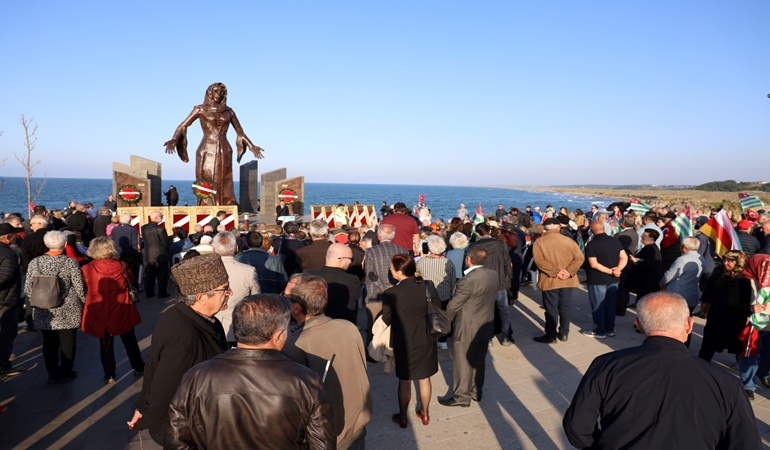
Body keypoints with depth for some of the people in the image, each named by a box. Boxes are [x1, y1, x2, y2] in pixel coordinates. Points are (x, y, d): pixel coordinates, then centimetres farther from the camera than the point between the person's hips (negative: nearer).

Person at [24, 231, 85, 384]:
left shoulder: (35, 262, -4)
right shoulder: (70, 263, -14)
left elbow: (28, 289, 0)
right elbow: (80, 288, -12)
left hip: (44, 312, 3)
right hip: (68, 312, -3)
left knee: (49, 343, 15)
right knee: (67, 342, 10)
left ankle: (52, 374, 24)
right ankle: (65, 373, 20)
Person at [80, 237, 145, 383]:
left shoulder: (87, 269, -11)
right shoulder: (121, 266, -11)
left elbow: (84, 289, 3)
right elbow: (131, 281, 7)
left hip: (99, 313, 0)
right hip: (122, 311, 0)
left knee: (105, 345, 15)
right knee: (130, 341, 18)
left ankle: (109, 375, 21)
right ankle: (139, 368, 27)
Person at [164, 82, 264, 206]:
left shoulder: (228, 111, 13)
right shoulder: (201, 109, 6)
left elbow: (240, 133, 19)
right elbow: (183, 126, 1)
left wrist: (252, 146, 9)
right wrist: (174, 140, -16)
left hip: (224, 152, 2)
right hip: (206, 152, -2)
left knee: (224, 185, -2)